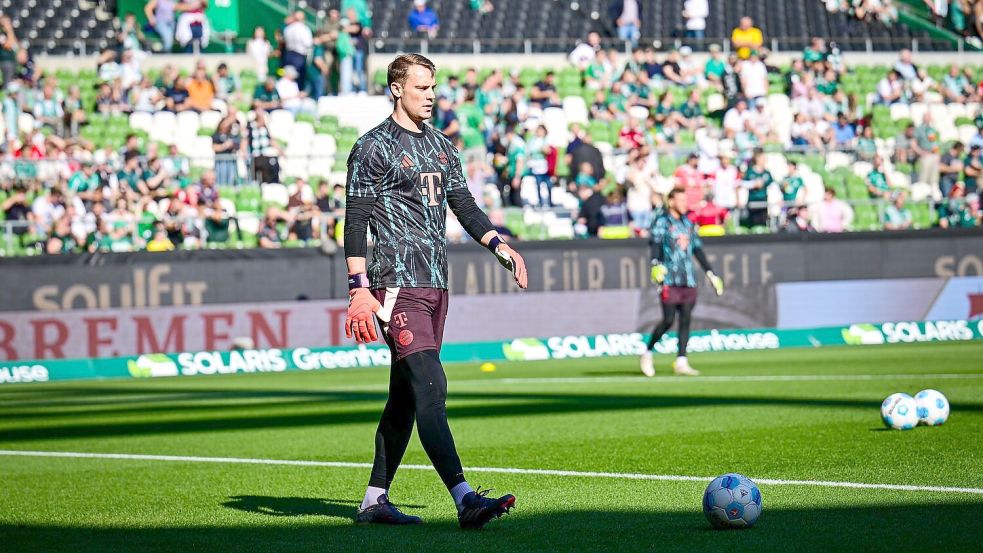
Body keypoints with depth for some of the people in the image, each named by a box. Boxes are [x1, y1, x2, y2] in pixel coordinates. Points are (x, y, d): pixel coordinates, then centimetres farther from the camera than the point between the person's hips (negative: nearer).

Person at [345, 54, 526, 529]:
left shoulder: (442, 147, 19)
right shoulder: (373, 148, -4)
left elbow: (465, 207, 22)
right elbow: (355, 222, -8)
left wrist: (500, 247, 5)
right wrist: (359, 290, -16)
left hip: (435, 284, 8)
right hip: (397, 284, -8)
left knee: (406, 396, 10)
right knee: (430, 387, -18)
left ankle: (375, 500, 18)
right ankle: (465, 499, -27)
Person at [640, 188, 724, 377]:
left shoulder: (689, 224, 20)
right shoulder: (662, 221, 1)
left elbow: (698, 251, 24)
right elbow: (655, 243, -14)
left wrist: (710, 274, 22)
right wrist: (656, 265, -31)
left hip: (688, 281, 6)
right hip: (669, 279, -6)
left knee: (685, 320, 0)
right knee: (668, 320, -10)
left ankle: (681, 362, 1)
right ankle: (647, 353, 7)